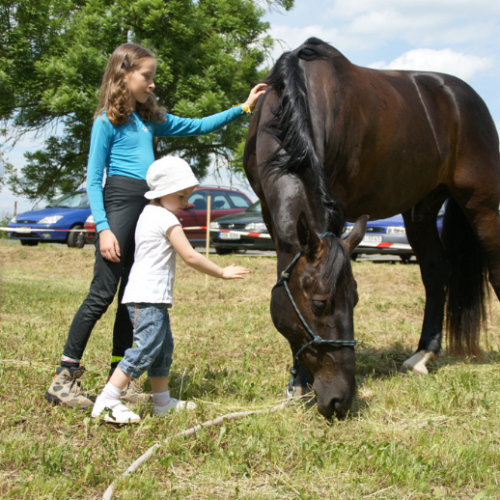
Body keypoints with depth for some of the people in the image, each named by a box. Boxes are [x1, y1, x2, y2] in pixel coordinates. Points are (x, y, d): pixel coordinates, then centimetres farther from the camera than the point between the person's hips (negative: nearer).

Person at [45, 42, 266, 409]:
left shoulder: (150, 119, 19)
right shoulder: (108, 121, -1)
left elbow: (197, 126, 26)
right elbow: (93, 180, -5)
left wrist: (243, 108, 21)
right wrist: (103, 228, -14)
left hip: (148, 210, 7)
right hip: (119, 203, -7)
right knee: (103, 293, -10)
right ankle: (64, 378, -5)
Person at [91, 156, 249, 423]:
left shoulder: (148, 213, 18)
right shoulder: (166, 219, -12)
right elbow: (190, 257, -13)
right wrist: (222, 273, -4)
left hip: (153, 297, 11)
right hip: (148, 297, -11)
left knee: (163, 347, 17)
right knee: (147, 348, -15)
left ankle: (162, 401, 26)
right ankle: (106, 402, -18)